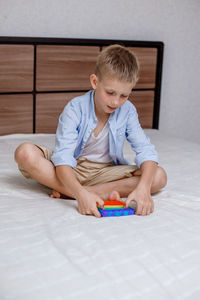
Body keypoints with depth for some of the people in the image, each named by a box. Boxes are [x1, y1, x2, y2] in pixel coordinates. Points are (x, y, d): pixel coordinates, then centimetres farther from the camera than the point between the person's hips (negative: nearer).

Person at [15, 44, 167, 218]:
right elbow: (63, 157, -27)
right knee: (25, 153, -29)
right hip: (70, 171, -2)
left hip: (107, 172, 3)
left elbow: (146, 151, -16)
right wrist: (81, 193, -45)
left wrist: (143, 187, -37)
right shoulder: (75, 109, -17)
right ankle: (103, 194, -31)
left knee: (159, 176, -22)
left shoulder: (127, 111, -8)